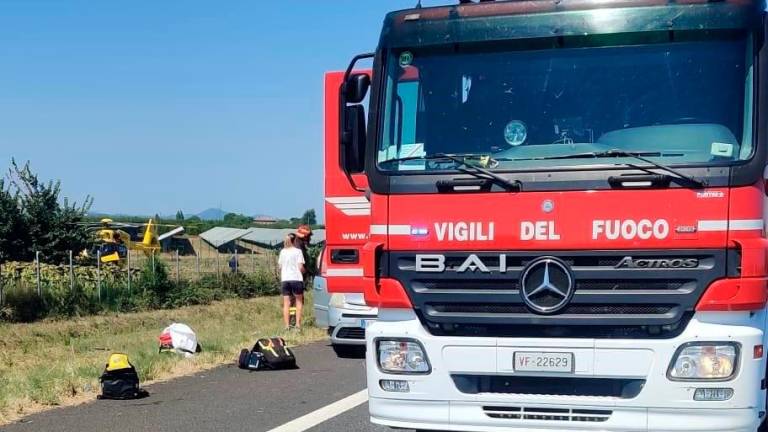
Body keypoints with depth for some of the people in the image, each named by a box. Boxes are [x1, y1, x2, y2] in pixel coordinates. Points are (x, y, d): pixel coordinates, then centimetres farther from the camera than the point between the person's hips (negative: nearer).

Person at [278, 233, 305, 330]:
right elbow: (301, 267, -8)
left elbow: (280, 267, 10)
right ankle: (298, 323, 0)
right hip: (296, 279, -3)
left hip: (285, 279, 3)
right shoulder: (298, 251, -4)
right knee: (299, 301, 9)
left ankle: (287, 325, 1)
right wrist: (305, 271, 12)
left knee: (286, 303, 5)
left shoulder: (283, 252, 8)